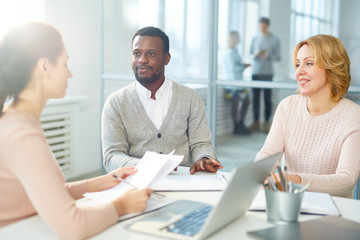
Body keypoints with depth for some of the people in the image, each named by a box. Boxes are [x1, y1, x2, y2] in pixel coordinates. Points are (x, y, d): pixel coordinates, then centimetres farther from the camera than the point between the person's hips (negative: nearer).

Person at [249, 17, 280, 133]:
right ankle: (256, 122, 8)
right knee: (255, 98, 2)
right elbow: (250, 54, 13)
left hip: (267, 73, -3)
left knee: (267, 98, -3)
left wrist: (268, 55, -19)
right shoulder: (255, 39, 12)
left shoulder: (275, 40, 4)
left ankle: (267, 123, 2)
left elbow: (277, 57, 1)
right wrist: (255, 55, -10)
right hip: (255, 72, 3)